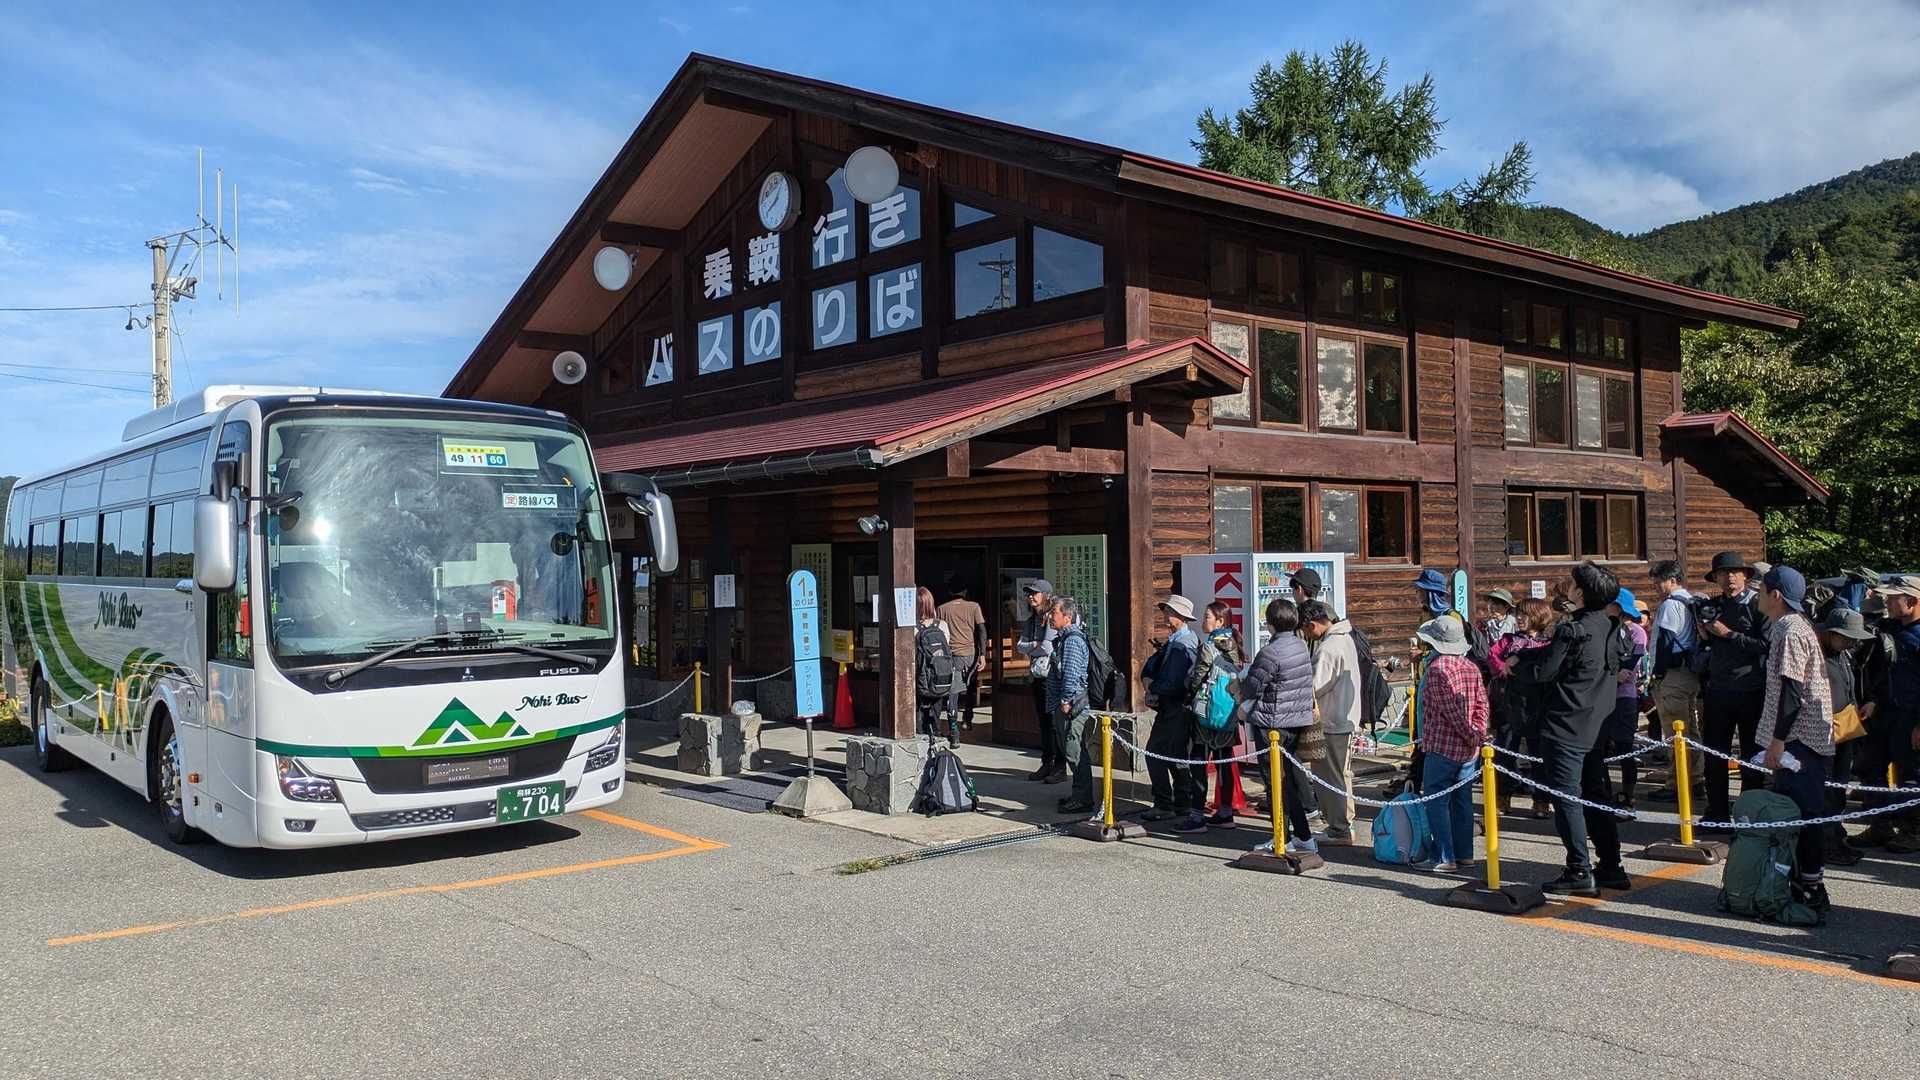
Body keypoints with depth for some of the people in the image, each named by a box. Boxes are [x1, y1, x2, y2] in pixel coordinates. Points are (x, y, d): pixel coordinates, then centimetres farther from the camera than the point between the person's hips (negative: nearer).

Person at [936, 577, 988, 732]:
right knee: (970, 688, 17)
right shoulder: (973, 606, 3)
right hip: (971, 653, 1)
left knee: (953, 690, -1)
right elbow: (982, 630, -4)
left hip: (952, 654, -1)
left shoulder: (942, 609, 4)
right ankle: (967, 721, 19)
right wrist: (983, 654, -6)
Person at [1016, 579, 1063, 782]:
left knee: (1055, 722, -5)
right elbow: (1020, 645, 7)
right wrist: (1035, 646, -12)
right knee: (1043, 722, 13)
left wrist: (1029, 648, -3)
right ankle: (1046, 764, 21)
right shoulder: (1032, 620, 14)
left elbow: (1048, 647, -19)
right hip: (1036, 676, 8)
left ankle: (1060, 767, 0)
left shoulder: (1053, 618, -12)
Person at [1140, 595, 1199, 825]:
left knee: (1155, 753, -8)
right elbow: (1151, 664, 16)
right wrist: (1148, 679, -4)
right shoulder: (1174, 641, 14)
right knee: (1176, 756, 15)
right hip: (1171, 708, 10)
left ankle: (1164, 806, -3)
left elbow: (1171, 683, -23)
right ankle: (1184, 804, 22)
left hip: (1176, 709, -10)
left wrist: (1153, 690, -7)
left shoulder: (1182, 645, -18)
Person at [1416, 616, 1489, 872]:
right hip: (1468, 748, 8)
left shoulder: (1437, 667, -14)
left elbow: (1451, 710, -18)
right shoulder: (1471, 667, 9)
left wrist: (1473, 736, -10)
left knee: (1436, 802, -1)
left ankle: (1445, 858, -3)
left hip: (1442, 747, -8)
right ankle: (1464, 854, 18)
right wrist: (1478, 735, 0)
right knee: (1463, 800, 14)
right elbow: (1482, 704, 4)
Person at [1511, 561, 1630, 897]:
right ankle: (1611, 867, 19)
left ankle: (1580, 872, -2)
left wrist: (1516, 664, 5)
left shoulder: (1572, 630, -17)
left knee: (1566, 798, -2)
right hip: (1596, 726, 8)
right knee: (1596, 796, 15)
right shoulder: (1608, 627, 9)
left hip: (1566, 727, -8)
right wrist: (1521, 655, 15)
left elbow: (1543, 671, -13)